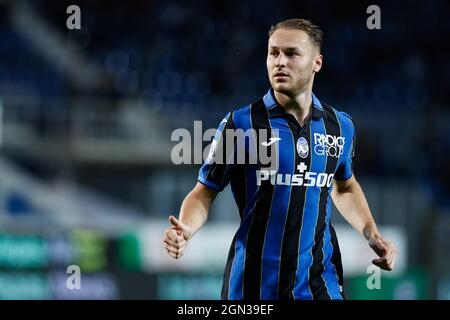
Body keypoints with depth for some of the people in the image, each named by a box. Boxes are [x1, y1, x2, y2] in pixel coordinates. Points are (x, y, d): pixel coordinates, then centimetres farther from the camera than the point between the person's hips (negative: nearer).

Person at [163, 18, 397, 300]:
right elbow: (205, 192, -4)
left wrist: (373, 235, 10)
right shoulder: (240, 123, -8)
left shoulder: (341, 126, 3)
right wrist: (185, 230, -22)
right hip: (255, 285, -2)